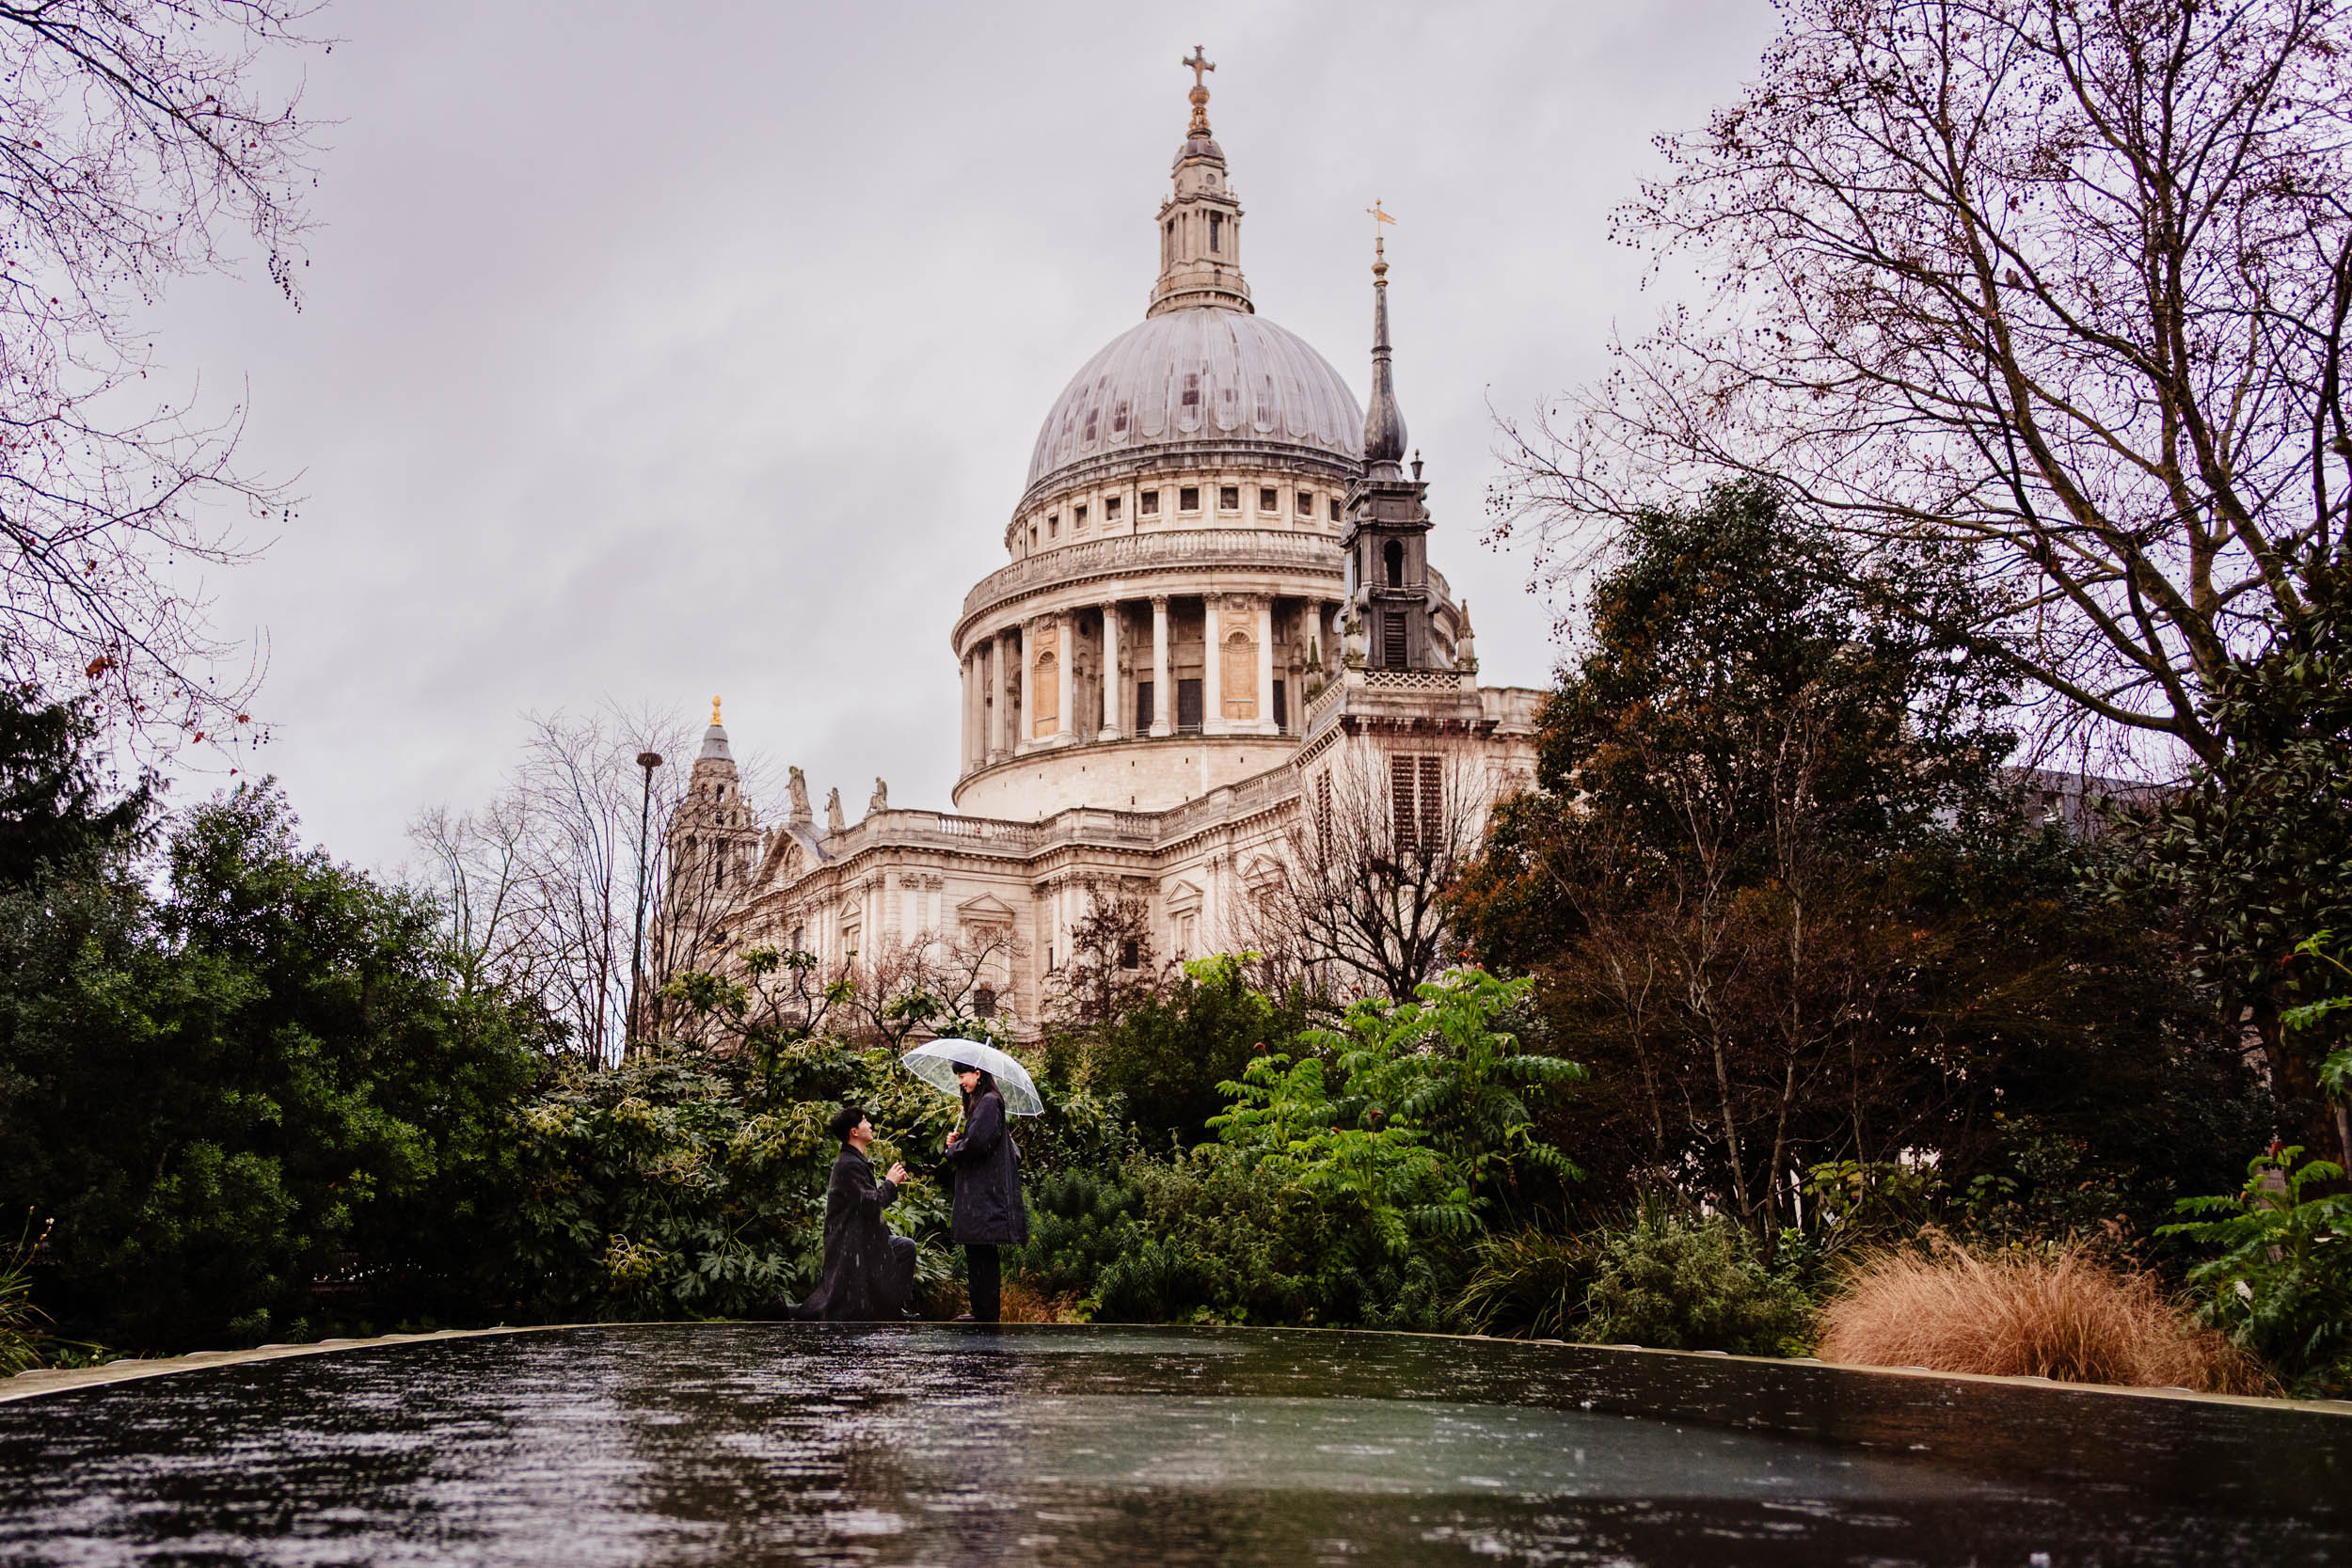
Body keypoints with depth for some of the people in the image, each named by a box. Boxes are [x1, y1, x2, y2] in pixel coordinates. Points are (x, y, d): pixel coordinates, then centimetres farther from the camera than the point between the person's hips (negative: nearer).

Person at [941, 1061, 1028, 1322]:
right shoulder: (980, 1103, 19)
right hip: (977, 1192, 10)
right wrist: (957, 1140, 6)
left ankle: (987, 1315, -5)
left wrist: (954, 1149, -5)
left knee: (982, 1254, -8)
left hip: (985, 1191, -10)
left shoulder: (989, 1103, -13)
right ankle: (981, 1311, 17)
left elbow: (977, 1142, -23)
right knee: (975, 1252, 12)